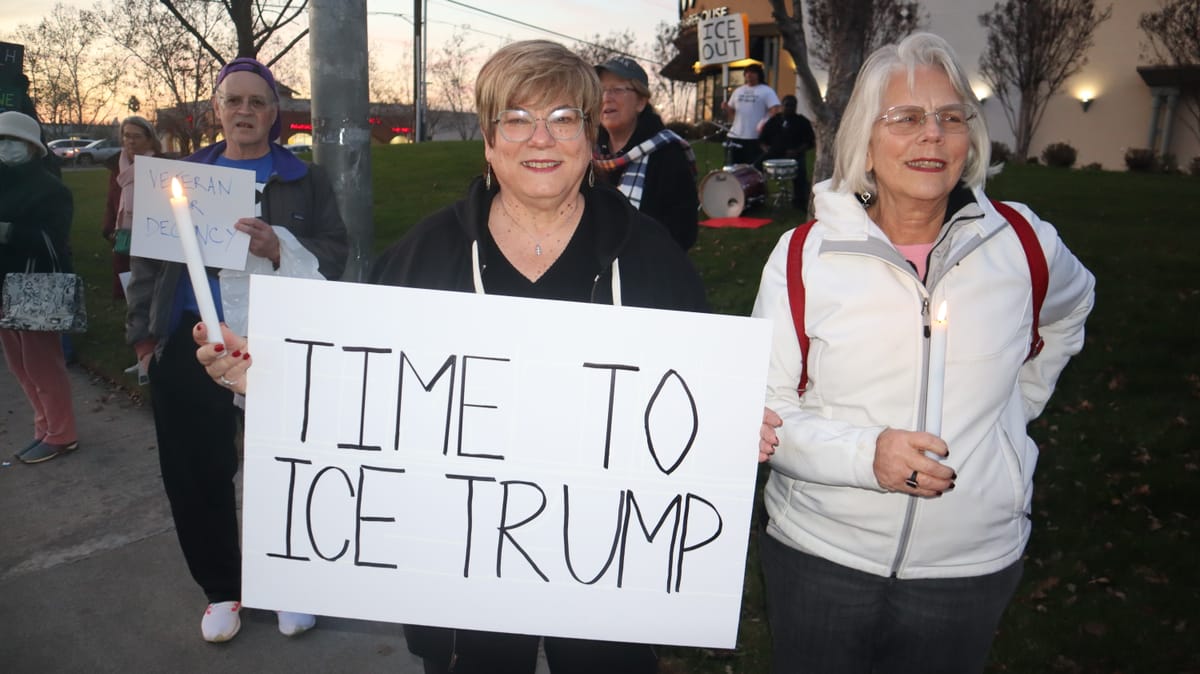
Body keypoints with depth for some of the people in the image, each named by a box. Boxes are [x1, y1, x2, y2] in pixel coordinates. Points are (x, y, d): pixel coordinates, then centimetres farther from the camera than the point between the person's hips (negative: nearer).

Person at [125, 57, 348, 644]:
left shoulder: (305, 181, 6)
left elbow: (334, 252, -2)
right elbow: (148, 256, 14)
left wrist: (280, 247, -21)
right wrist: (144, 332, 7)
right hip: (191, 344, 3)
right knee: (196, 472, 8)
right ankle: (221, 589, 28)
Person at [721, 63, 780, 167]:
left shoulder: (766, 91, -1)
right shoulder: (738, 91, 17)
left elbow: (775, 110, -10)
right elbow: (731, 111, 22)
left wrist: (765, 123, -26)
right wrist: (726, 107, -1)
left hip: (756, 137, -5)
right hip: (735, 136, 5)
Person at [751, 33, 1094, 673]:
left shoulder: (1022, 243, -3)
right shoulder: (804, 257, -10)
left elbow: (1068, 309, 20)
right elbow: (763, 412, -9)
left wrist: (1013, 407, 14)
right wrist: (865, 453, -24)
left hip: (972, 565, 2)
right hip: (820, 555, -1)